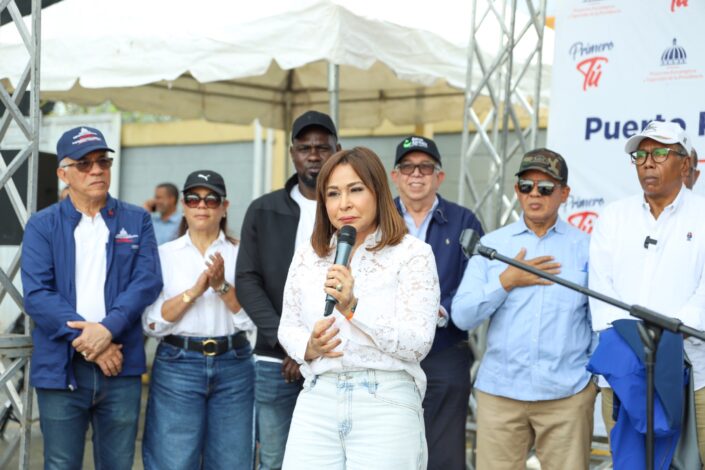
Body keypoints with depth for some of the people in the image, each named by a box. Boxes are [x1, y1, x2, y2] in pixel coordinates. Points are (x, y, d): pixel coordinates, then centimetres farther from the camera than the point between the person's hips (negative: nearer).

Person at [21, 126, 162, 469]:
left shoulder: (137, 221, 9)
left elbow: (147, 281, -3)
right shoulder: (42, 226, 4)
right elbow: (36, 294, -6)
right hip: (61, 366, -1)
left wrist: (107, 328, -18)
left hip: (120, 364, 1)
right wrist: (87, 341, -15)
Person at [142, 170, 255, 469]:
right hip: (178, 364, -1)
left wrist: (222, 286, -17)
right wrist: (194, 290, -14)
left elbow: (252, 319, -3)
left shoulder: (240, 254, 6)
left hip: (233, 366, 1)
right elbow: (152, 323, -4)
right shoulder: (165, 254, 5)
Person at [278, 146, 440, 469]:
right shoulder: (307, 256, 10)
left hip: (387, 405, -3)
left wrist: (354, 307, -21)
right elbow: (288, 328, 18)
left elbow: (418, 345, -10)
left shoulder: (413, 254, -3)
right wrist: (308, 347, -5)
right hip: (318, 402, 3)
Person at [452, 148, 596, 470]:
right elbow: (462, 316, 3)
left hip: (567, 392, -1)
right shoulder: (491, 245, 9)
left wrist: (599, 370, 1)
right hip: (500, 391, 1)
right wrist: (508, 281, -6)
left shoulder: (584, 247, 5)